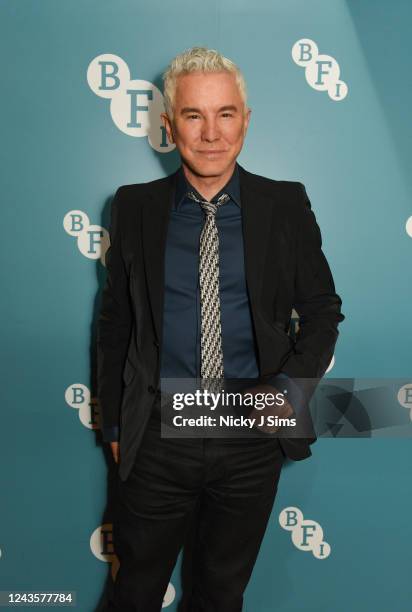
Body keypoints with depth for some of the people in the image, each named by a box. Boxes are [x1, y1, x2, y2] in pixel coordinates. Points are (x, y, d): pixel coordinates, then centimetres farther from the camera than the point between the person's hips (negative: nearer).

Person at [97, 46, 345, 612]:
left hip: (253, 441, 0)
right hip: (157, 439, 1)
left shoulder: (286, 205, -4)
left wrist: (290, 386, -12)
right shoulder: (134, 207, -2)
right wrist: (114, 423, 7)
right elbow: (116, 321, 4)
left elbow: (323, 309, 3)